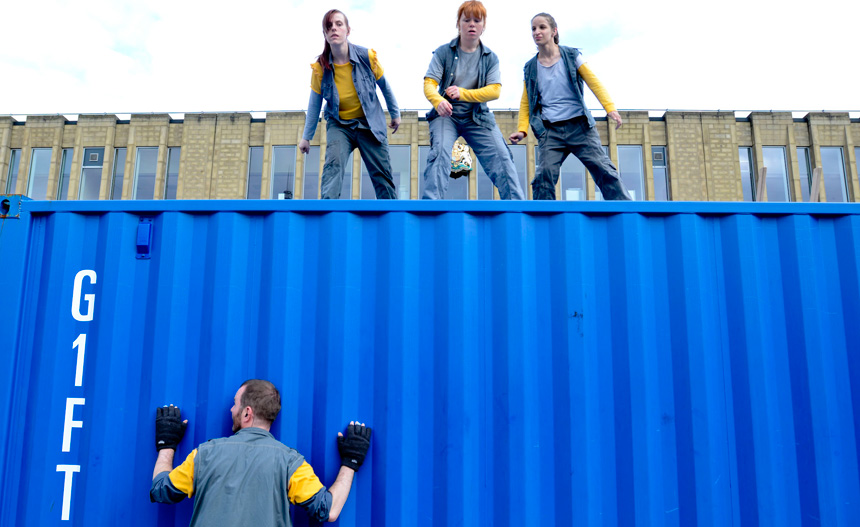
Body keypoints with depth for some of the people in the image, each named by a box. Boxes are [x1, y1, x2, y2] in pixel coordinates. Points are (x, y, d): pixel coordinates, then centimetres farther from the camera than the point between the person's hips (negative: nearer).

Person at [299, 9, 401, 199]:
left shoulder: (367, 57, -14)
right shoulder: (320, 67, -12)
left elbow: (385, 87, 4)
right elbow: (314, 104, 1)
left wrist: (395, 114, 15)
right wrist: (306, 136, 7)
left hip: (370, 123, 1)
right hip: (339, 125, 0)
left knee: (382, 175, 0)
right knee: (333, 163, -26)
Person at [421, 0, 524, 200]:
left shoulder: (490, 57, 4)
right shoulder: (443, 52, -1)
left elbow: (494, 90, -6)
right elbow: (429, 83, -9)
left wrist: (463, 93, -20)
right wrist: (438, 101, -33)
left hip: (477, 116, 2)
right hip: (446, 114, -2)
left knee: (501, 157, -9)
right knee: (440, 152, -25)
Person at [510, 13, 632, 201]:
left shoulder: (571, 55, 4)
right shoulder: (530, 68, 9)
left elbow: (593, 82, 0)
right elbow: (526, 103, 12)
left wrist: (610, 108, -13)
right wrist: (521, 129, -2)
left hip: (579, 125, -1)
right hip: (550, 131, 2)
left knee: (604, 170, -9)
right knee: (544, 176, -14)